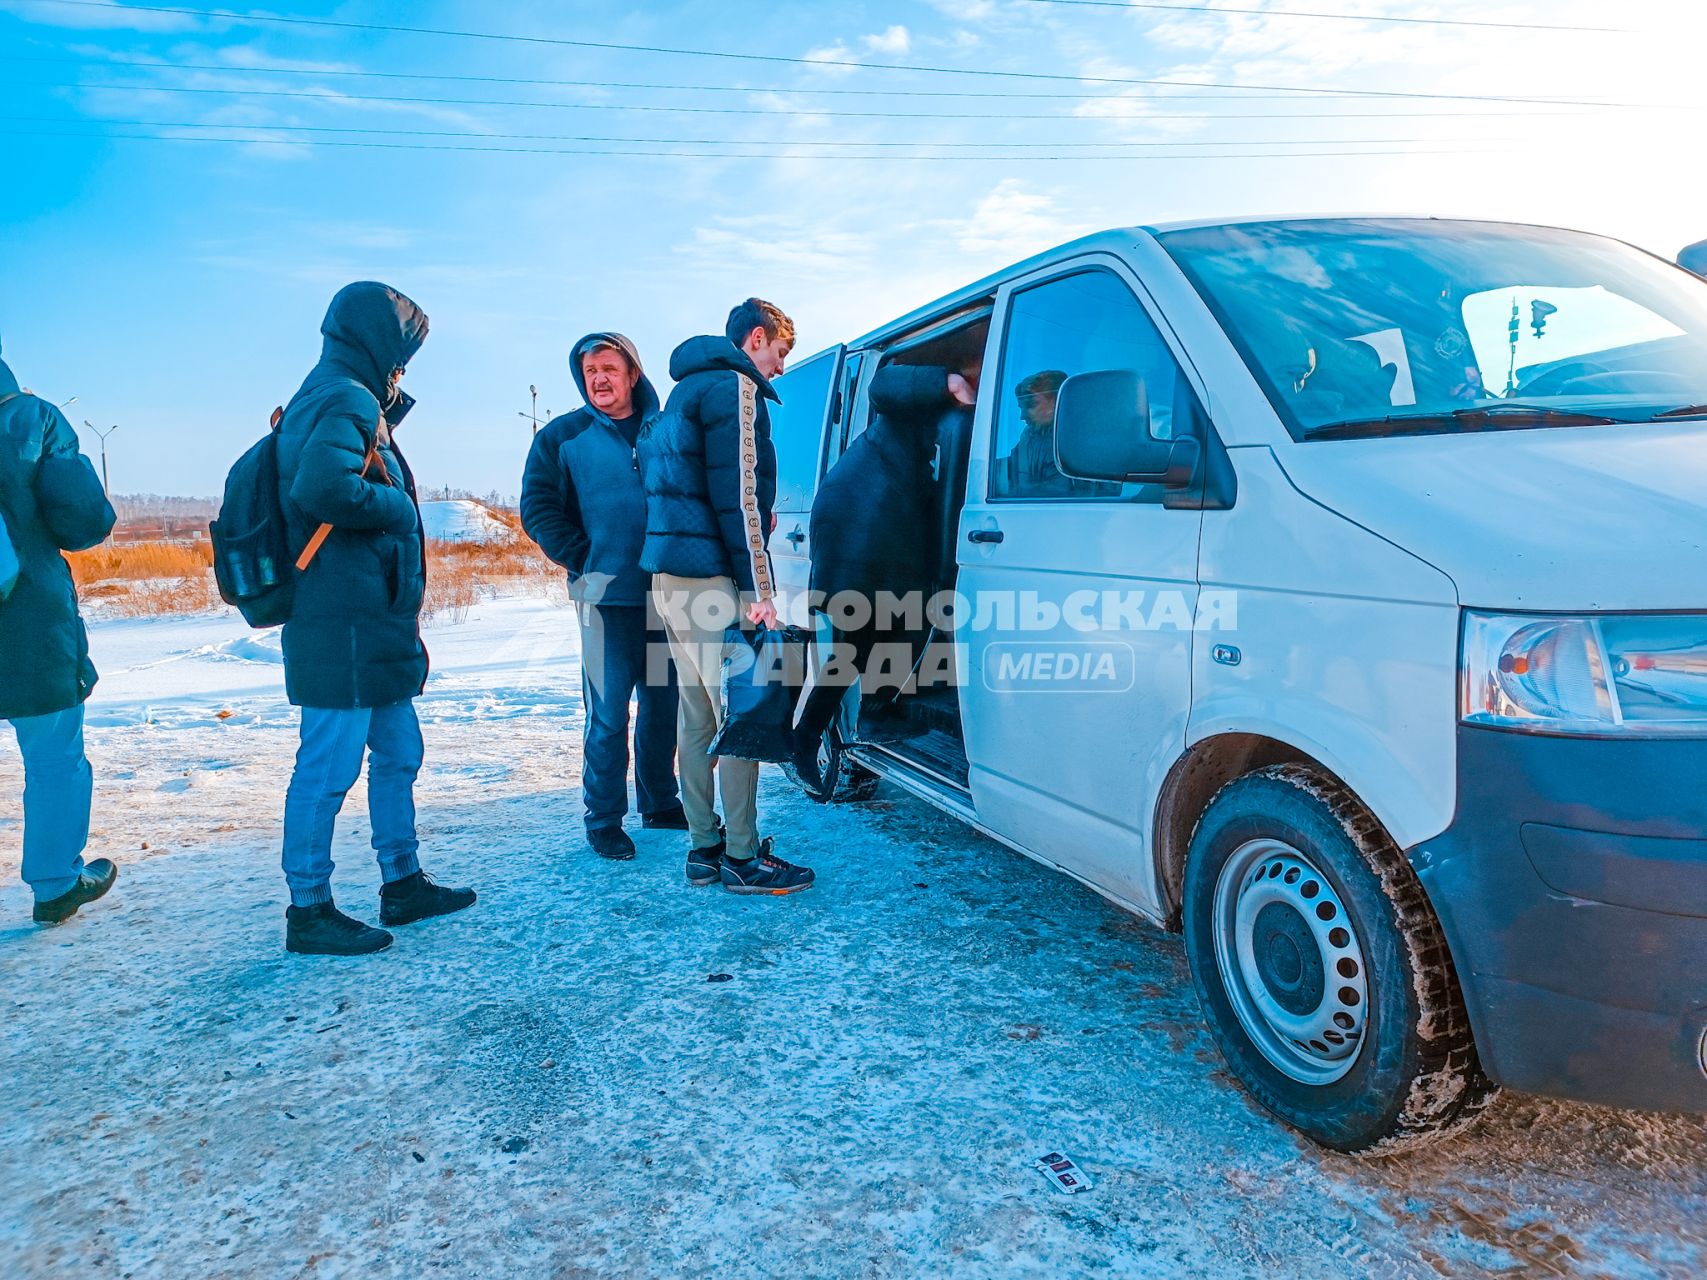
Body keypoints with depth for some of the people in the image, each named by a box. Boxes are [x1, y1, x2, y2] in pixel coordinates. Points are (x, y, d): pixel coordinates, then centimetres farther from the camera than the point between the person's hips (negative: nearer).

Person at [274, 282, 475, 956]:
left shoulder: (331, 397, 21)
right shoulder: (347, 399, -12)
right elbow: (323, 488, -28)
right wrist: (397, 506, -12)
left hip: (371, 623, 11)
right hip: (344, 619, -11)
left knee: (397, 751, 16)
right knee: (331, 761, -3)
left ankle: (402, 884, 27)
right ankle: (309, 912, 8)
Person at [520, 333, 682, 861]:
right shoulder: (563, 436, 3)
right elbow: (537, 509, 0)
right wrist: (582, 560, -7)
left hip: (665, 594, 3)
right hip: (607, 596, -3)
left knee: (663, 705, 12)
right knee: (608, 713, -2)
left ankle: (660, 802, 27)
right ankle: (604, 819, 10)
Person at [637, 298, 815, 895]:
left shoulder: (687, 389, 23)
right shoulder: (734, 387, -7)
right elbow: (735, 493, -16)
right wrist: (758, 586, -16)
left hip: (671, 575, 10)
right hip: (712, 577, -10)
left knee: (697, 713, 12)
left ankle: (705, 846, 19)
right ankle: (742, 857, 0)